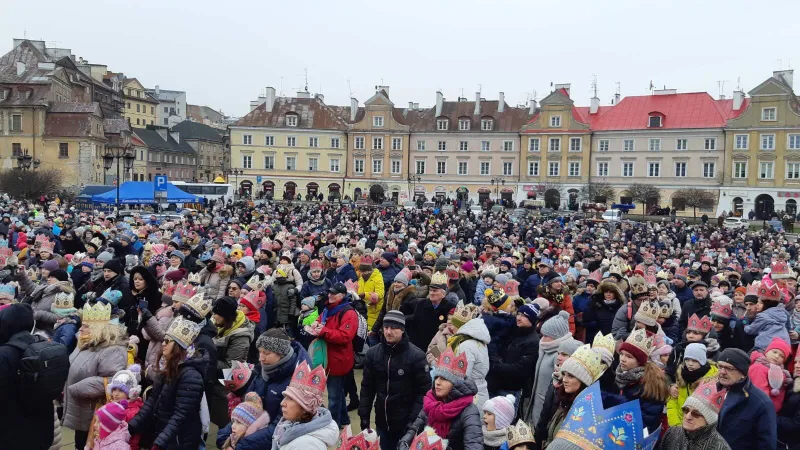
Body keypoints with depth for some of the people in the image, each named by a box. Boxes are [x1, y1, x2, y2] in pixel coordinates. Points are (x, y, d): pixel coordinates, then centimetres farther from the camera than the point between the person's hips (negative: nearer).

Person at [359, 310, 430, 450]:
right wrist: (364, 414, 1)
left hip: (406, 423, -4)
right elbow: (367, 387, 7)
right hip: (382, 421, 4)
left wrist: (414, 420, -15)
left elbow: (424, 390, -10)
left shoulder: (416, 355, -12)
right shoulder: (373, 353, 0)